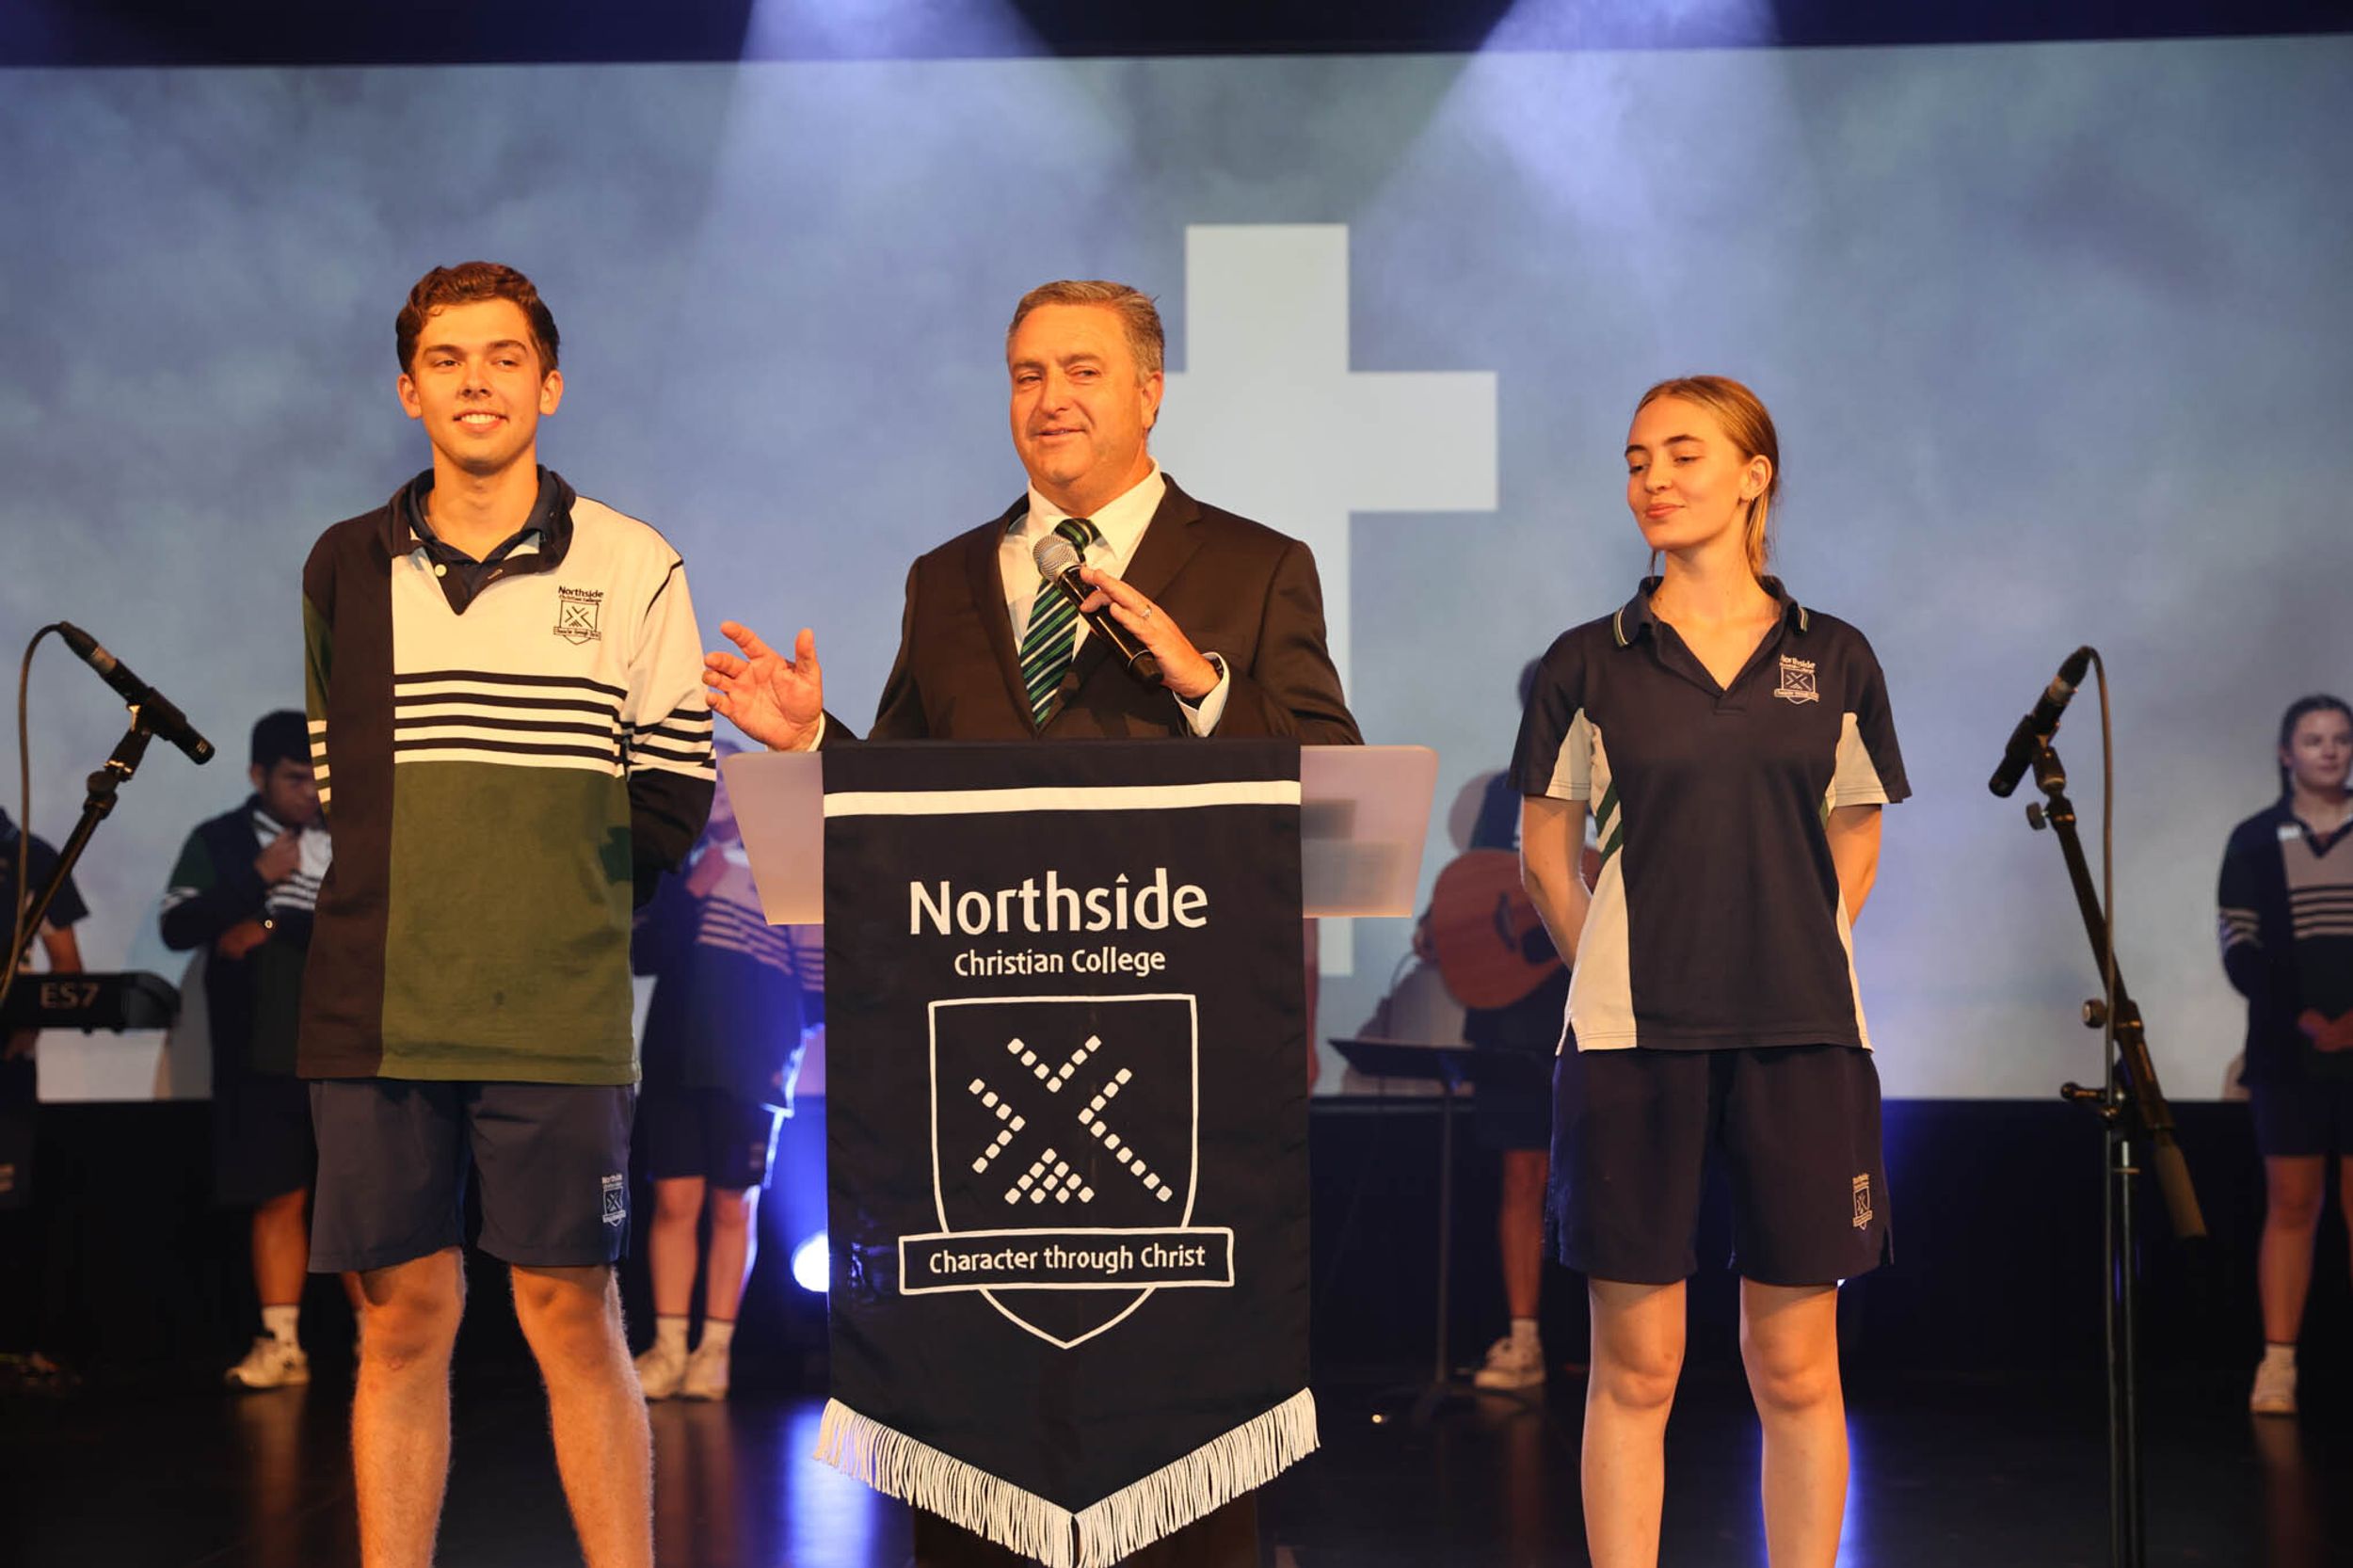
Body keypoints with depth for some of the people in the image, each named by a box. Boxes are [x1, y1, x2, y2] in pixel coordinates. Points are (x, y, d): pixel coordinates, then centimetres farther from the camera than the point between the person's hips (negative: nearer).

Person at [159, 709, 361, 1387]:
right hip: (262, 1059, 1)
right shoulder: (218, 843, 7)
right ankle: (280, 1345, 9)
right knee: (278, 1200, 4)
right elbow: (178, 926, -4)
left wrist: (273, 926, -11)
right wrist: (258, 879, -13)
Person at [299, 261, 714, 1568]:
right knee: (401, 1317, 5)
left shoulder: (631, 570, 3)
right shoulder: (345, 569, 10)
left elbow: (673, 806, 5)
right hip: (375, 1008, 2)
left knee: (571, 1316, -1)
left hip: (557, 1015, -2)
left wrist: (556, 904, 3)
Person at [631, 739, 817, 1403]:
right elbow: (642, 954, 6)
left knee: (734, 1205, 0)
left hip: (748, 1065, -2)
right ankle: (669, 1347, -2)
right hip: (675, 1059, 2)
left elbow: (814, 963, 8)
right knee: (674, 1200, -3)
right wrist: (688, 893, -6)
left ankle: (716, 1348, 4)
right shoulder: (675, 865, 17)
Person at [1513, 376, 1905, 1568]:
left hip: (1801, 1039, 1)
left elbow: (1852, 845, 15)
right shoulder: (1590, 664, 3)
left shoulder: (1833, 661, 7)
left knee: (1795, 1367, 5)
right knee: (1634, 1366, 2)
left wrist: (1793, 966, 8)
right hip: (1633, 1043, -1)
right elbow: (1546, 851, 10)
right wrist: (1622, 977, 7)